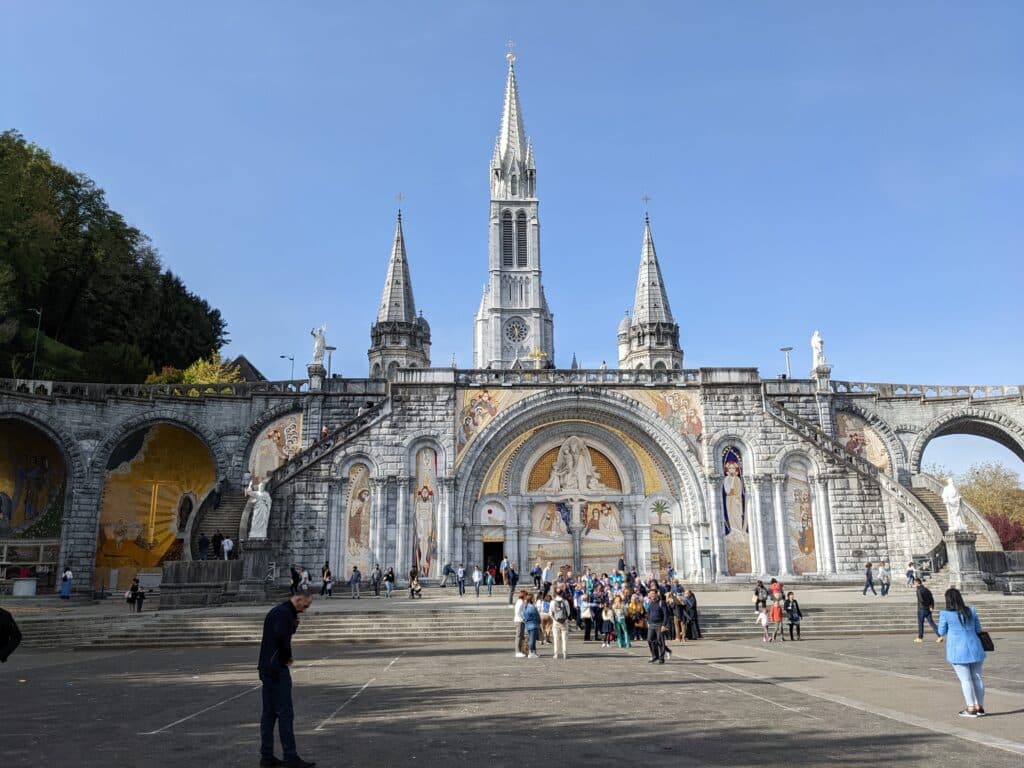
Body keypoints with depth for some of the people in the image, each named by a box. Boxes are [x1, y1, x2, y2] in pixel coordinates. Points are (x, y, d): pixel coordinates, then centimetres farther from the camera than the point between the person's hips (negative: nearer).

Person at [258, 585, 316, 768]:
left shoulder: (277, 611, 15)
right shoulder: (285, 613, -16)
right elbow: (282, 638, -27)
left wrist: (294, 625, 4)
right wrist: (288, 657, -11)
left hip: (267, 668, 10)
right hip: (277, 669, -10)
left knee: (269, 712, 13)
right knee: (285, 713, -6)